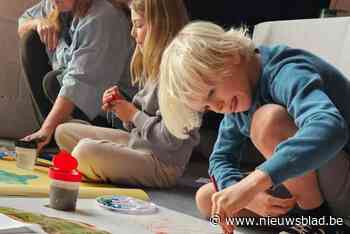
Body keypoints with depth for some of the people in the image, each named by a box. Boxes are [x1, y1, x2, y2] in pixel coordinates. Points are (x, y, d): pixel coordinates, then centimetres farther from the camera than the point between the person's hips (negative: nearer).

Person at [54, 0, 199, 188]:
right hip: (137, 142, 10)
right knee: (64, 132, 12)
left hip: (161, 164, -10)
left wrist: (134, 115, -12)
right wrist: (120, 106, -2)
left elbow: (170, 138, -26)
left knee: (86, 150, -29)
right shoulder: (155, 66, 8)